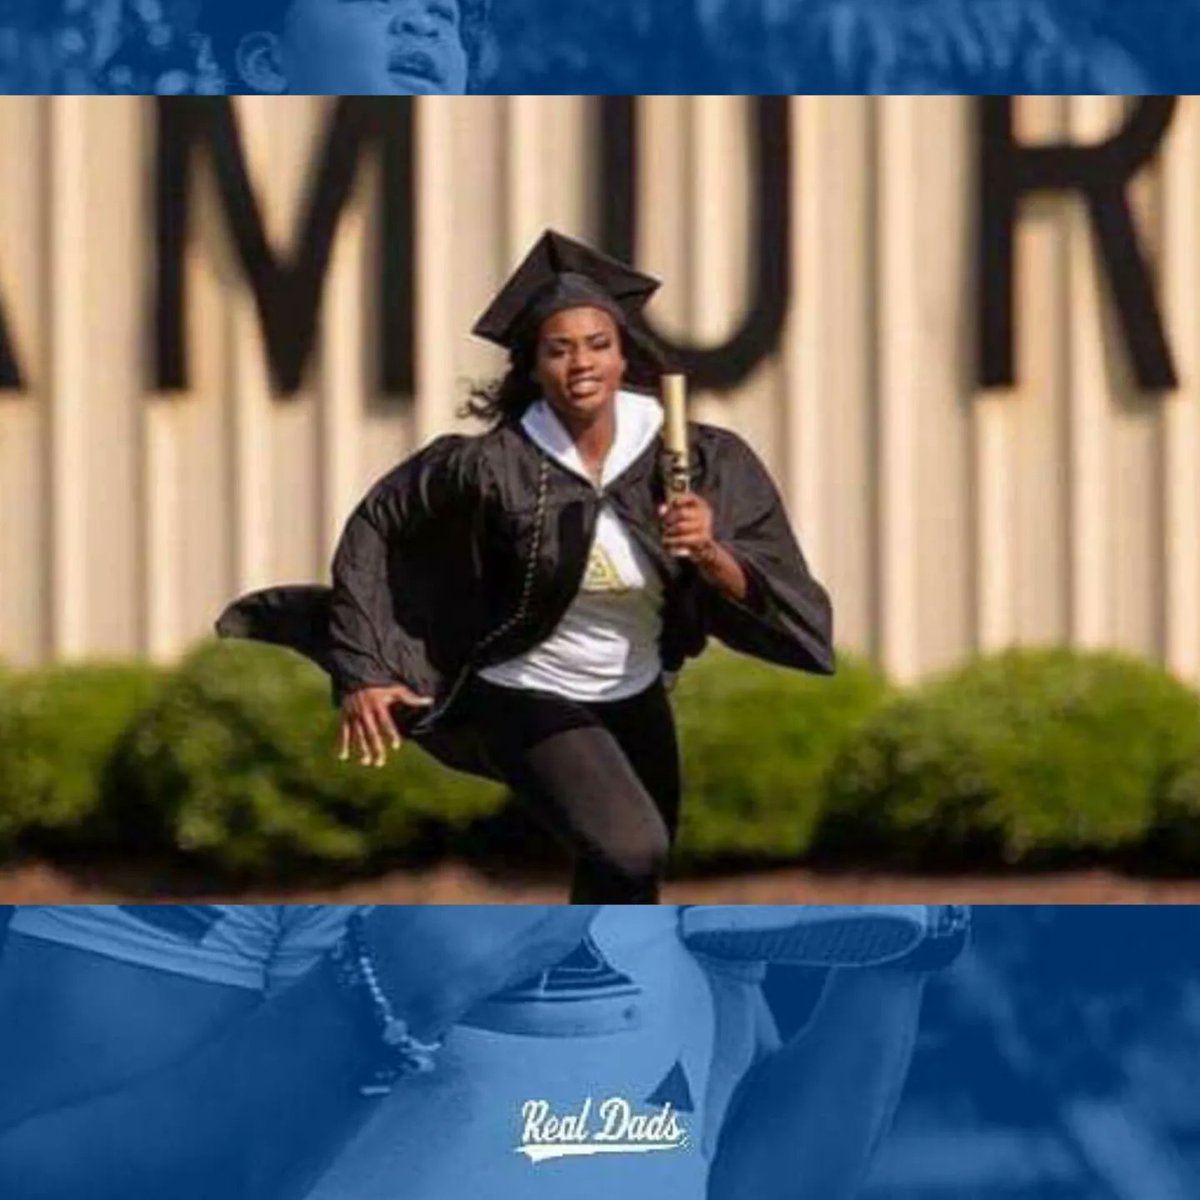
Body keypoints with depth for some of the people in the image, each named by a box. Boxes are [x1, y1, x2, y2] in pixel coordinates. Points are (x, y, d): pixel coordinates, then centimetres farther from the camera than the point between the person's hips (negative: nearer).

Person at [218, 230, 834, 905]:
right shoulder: (494, 466, -23)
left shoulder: (688, 459, -16)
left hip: (636, 703, 5)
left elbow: (767, 592, -15)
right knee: (631, 855, -29)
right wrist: (364, 671, -13)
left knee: (629, 870, 21)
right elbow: (377, 522, -9)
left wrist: (710, 555, -36)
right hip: (530, 702, -5)